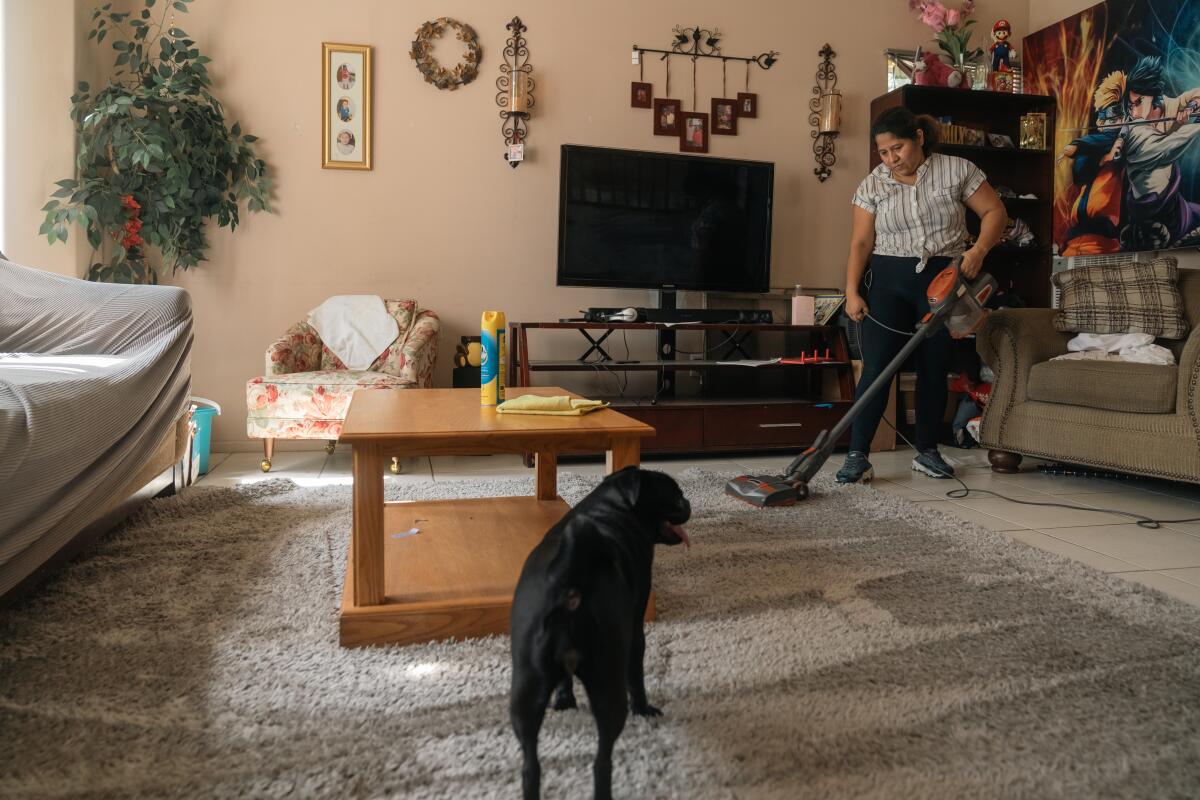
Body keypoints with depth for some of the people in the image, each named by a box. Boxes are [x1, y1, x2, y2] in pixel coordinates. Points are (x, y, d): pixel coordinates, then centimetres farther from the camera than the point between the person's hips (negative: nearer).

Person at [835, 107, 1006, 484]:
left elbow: (995, 212, 2)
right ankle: (857, 456, -6)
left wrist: (979, 249, -15)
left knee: (934, 368, 5)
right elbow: (860, 244, 0)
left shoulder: (957, 170, 0)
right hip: (887, 281, 0)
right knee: (876, 368, -8)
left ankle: (927, 452, 19)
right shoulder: (872, 185, 2)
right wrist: (852, 292, -9)